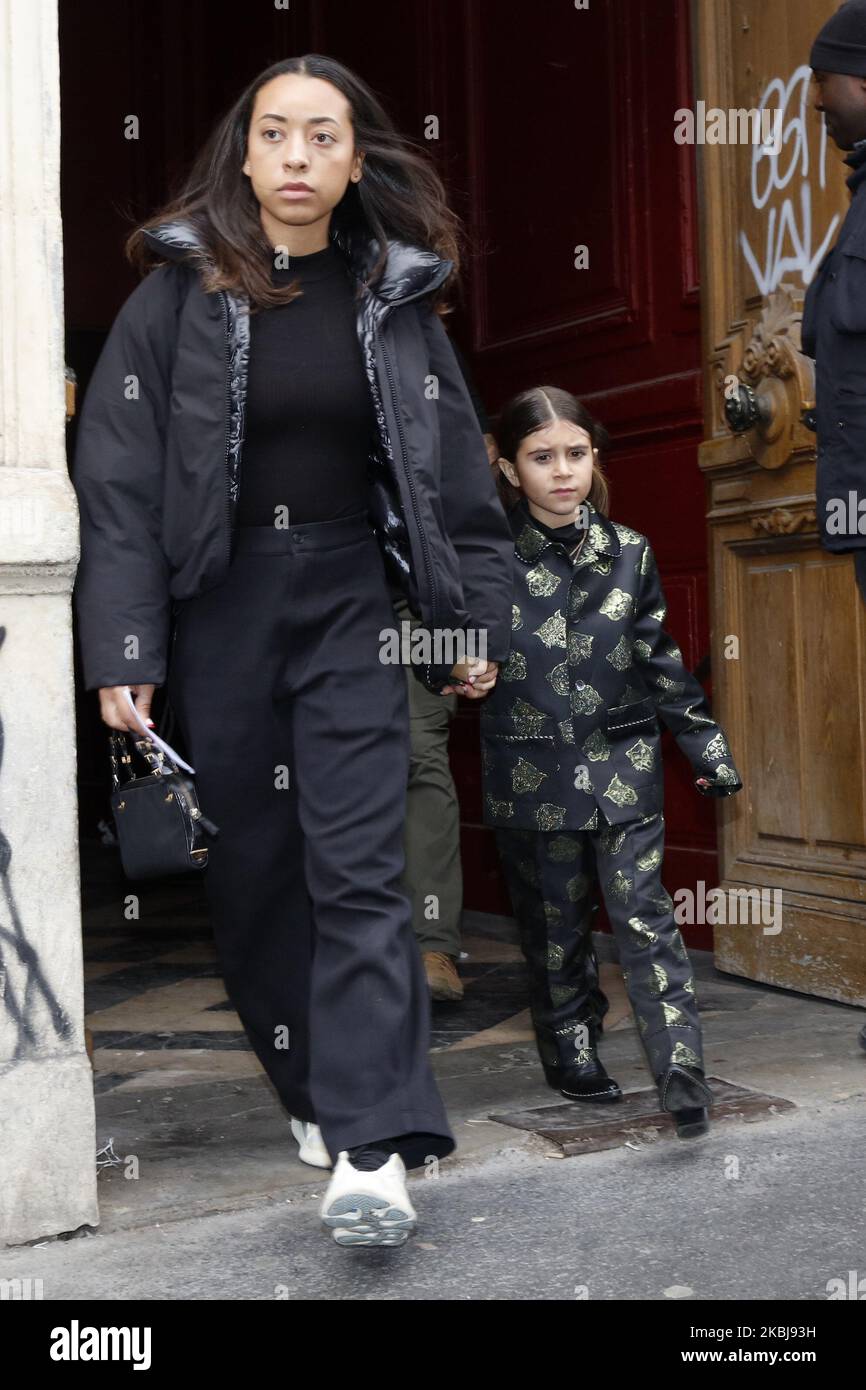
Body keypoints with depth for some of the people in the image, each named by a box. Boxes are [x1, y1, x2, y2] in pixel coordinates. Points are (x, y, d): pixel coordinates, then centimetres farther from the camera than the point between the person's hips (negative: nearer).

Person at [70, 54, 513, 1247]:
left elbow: (456, 473, 10)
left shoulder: (397, 299, 5)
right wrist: (121, 652, -10)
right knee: (253, 866, 6)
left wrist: (474, 623, 7)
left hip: (351, 604, 0)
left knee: (357, 867, -9)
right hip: (219, 610, 0)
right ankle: (314, 1091, 24)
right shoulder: (180, 295, 0)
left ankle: (373, 1151, -11)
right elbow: (119, 480, -3)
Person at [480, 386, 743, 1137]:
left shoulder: (630, 554, 2)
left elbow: (660, 661, 7)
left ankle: (681, 1067, -6)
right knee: (554, 923, 9)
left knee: (643, 913, -6)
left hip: (623, 767, 1)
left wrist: (708, 747, 8)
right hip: (533, 775, 0)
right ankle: (572, 1055, 24)